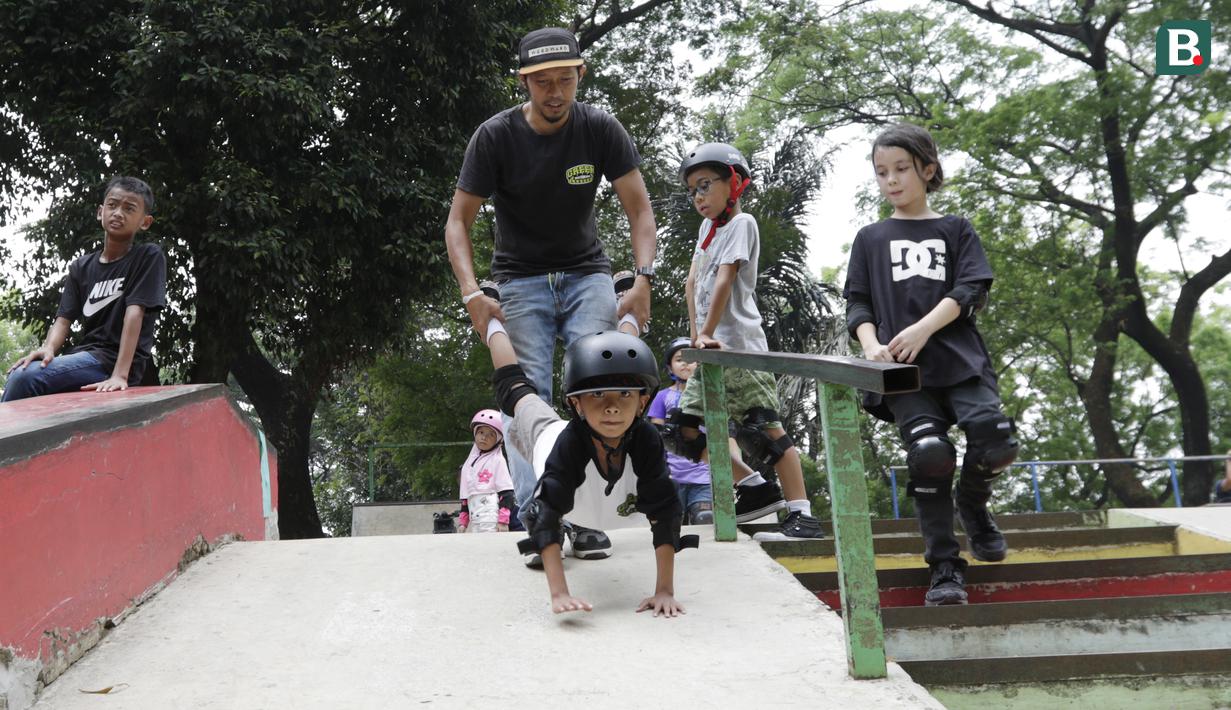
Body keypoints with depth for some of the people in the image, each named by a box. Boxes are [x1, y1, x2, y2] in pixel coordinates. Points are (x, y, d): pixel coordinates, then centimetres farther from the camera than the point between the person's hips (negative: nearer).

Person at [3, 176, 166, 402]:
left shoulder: (148, 257, -2)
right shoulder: (81, 267, 16)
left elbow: (134, 313, -13)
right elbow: (64, 318, 6)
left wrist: (119, 375, -24)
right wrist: (48, 348, -18)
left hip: (114, 361, -6)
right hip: (85, 357, 6)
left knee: (24, 378, -24)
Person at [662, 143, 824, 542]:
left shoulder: (741, 223, -6)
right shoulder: (708, 225, 19)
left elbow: (724, 281, -14)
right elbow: (693, 282, 16)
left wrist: (707, 333, -17)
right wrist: (696, 333, 8)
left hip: (739, 345, -9)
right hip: (712, 350, 9)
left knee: (761, 428, -13)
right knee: (686, 430, 8)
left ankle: (802, 515, -11)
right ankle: (754, 487, 12)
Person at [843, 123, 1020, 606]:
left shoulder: (956, 230, 16)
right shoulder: (871, 239, 19)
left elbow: (970, 293, 3)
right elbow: (858, 304, 12)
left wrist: (923, 329, -13)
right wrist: (871, 345, -9)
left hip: (959, 358, 0)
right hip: (903, 369, 0)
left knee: (995, 441, -19)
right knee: (928, 452, -18)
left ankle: (972, 504, 16)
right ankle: (945, 567, -5)